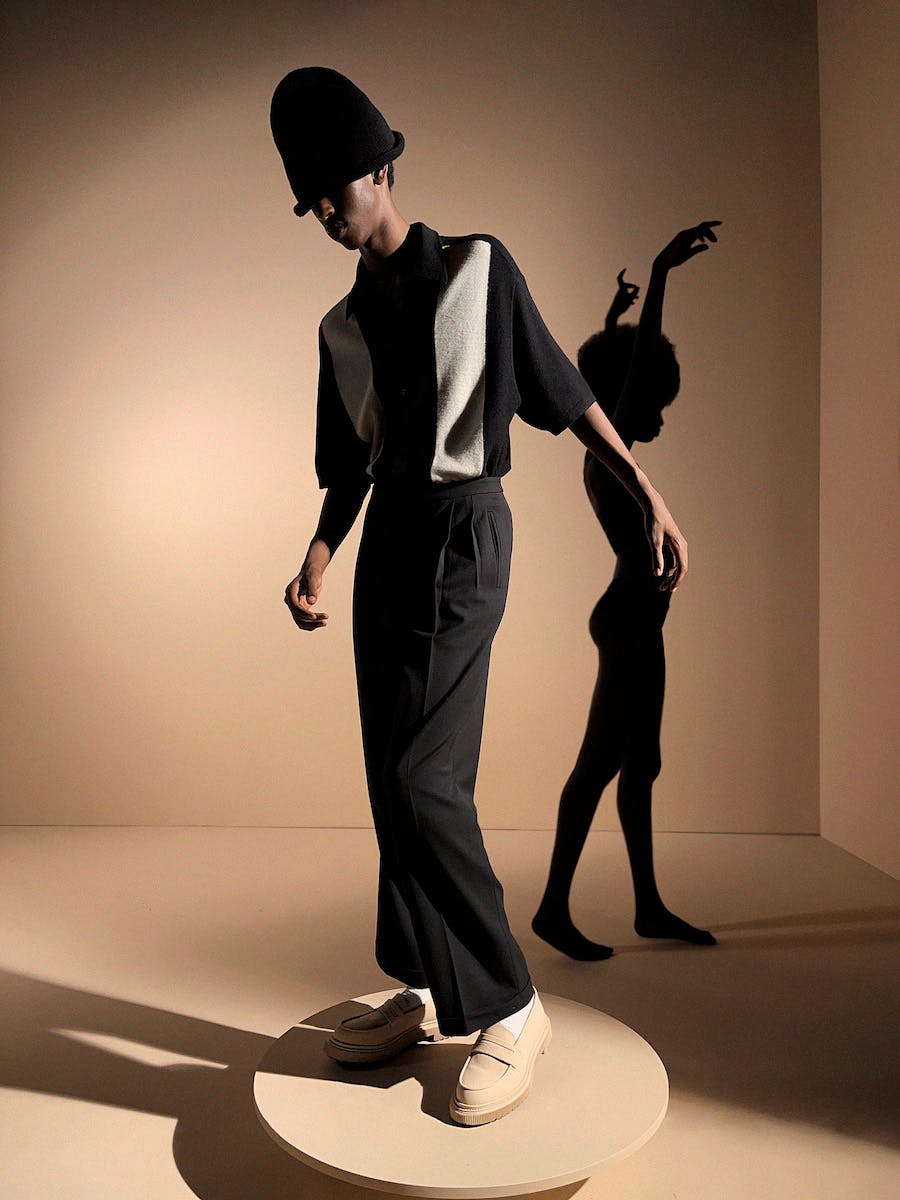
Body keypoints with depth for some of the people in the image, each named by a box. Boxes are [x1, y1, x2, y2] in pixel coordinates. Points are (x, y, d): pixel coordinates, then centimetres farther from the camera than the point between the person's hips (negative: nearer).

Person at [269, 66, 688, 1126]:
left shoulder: (478, 268, 1)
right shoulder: (343, 325, 15)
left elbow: (564, 393, 1)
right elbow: (349, 466, 14)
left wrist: (649, 497, -2)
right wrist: (319, 558, -2)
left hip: (462, 533, -6)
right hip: (386, 541, 6)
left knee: (424, 776, -15)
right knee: (393, 778, 6)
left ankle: (510, 1007, 1)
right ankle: (423, 994, 20)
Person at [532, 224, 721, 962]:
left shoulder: (604, 452, 12)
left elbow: (619, 373, 29)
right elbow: (636, 371, -25)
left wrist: (617, 317, 36)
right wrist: (660, 273, -27)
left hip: (636, 621, 10)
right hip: (629, 623, -10)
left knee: (640, 765, 12)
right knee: (601, 762, -4)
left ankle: (650, 908, 21)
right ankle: (554, 907, 6)